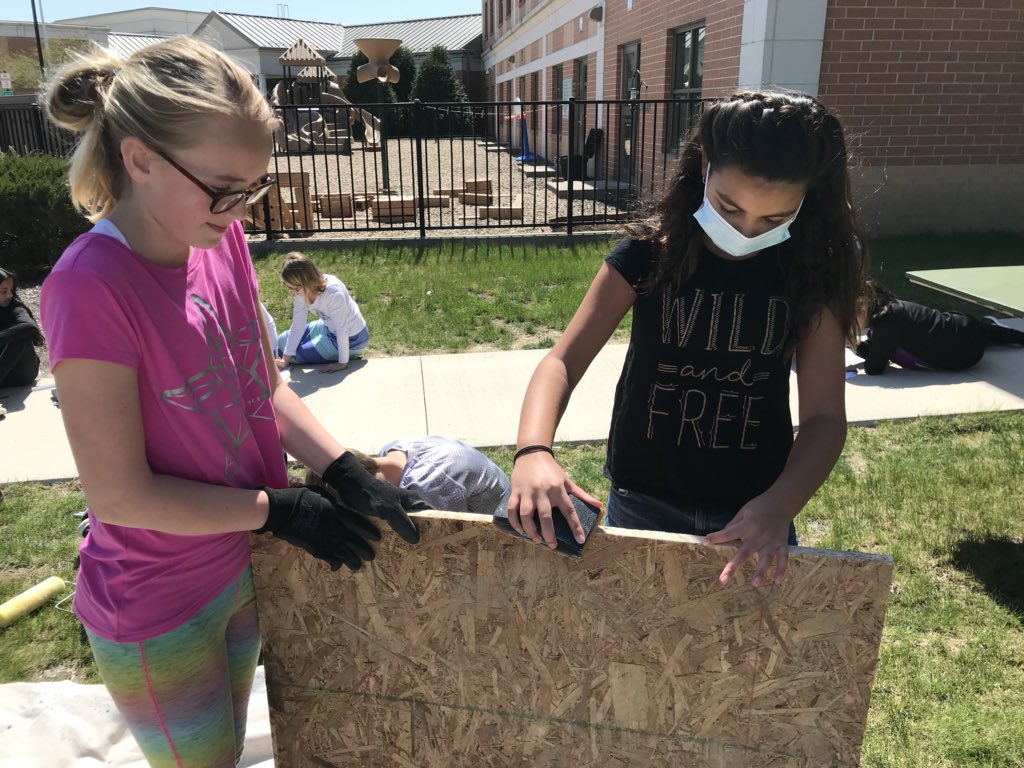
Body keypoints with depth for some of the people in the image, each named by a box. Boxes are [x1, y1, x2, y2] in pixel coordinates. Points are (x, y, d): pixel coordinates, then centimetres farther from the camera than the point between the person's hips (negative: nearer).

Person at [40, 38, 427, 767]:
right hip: (159, 617, -6)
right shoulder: (92, 288, -29)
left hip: (246, 566, 6)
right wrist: (281, 509, -18)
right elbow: (120, 494, -24)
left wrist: (347, 474, -12)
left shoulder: (221, 239, -8)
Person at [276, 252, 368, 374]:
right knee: (283, 341, 10)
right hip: (329, 328, 8)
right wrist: (285, 359, -16)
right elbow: (297, 326, -10)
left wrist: (342, 363, -26)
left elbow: (342, 329, -31)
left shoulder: (333, 292, -37)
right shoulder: (301, 291, -14)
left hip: (352, 337, -8)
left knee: (298, 353, -9)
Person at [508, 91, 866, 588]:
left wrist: (779, 506, -32)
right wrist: (533, 452, -36)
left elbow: (824, 415, -13)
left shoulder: (812, 272, -10)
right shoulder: (651, 253, -13)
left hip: (752, 512, 1)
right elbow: (564, 361, -17)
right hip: (642, 504, 0)